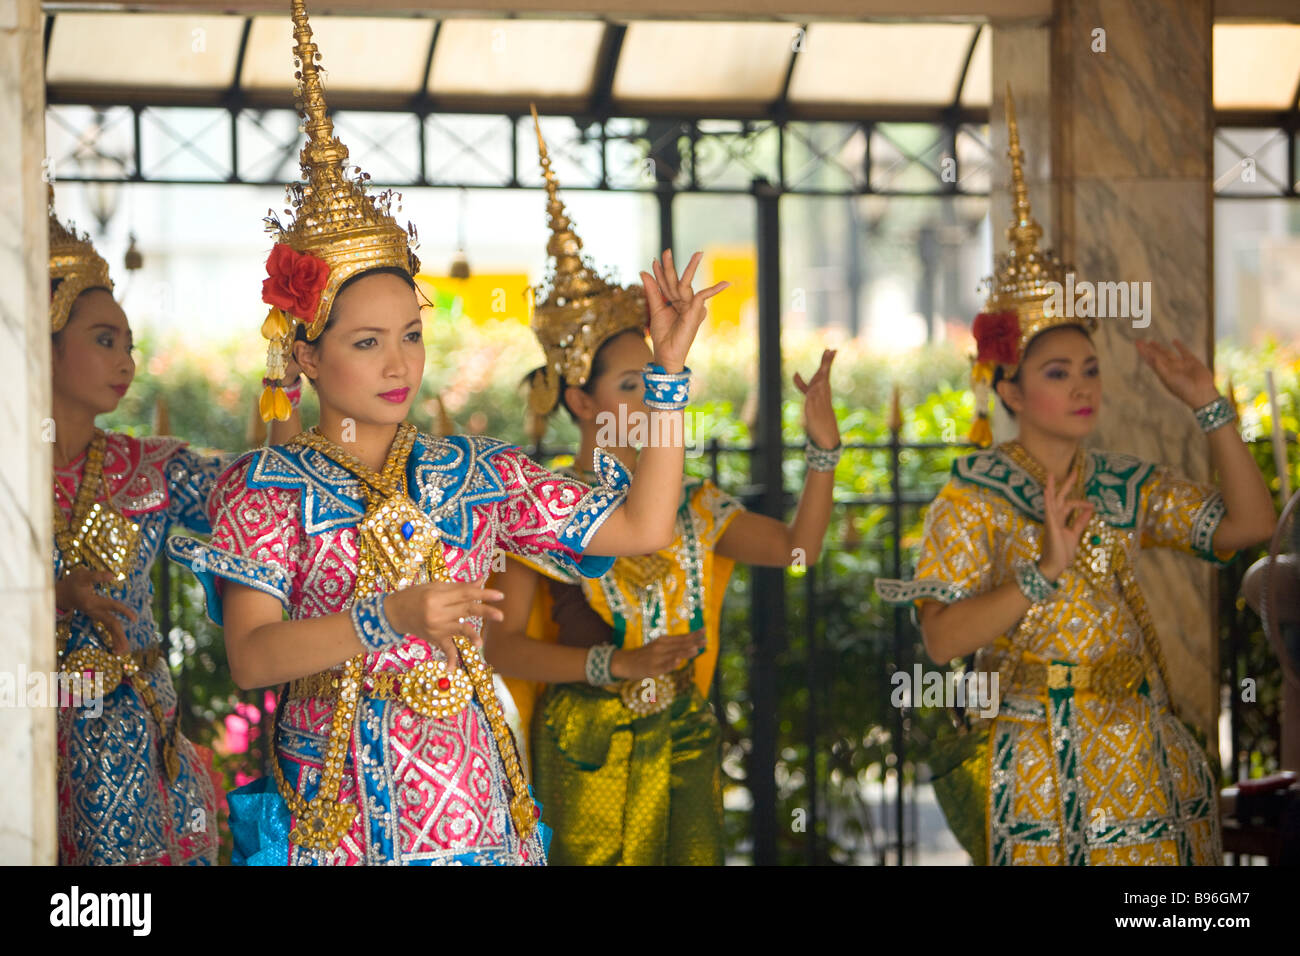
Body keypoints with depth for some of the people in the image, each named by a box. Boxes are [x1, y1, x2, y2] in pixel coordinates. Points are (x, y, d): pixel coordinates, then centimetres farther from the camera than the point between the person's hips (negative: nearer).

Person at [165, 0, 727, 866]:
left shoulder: (476, 471, 9)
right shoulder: (268, 487, -3)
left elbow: (643, 526, 5)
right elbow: (250, 657, -14)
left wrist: (671, 367, 3)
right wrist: (390, 617, -27)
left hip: (475, 797, 4)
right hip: (338, 815, -3)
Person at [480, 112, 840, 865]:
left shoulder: (690, 504, 9)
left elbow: (798, 547, 1)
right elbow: (502, 645, -12)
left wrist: (824, 445, -10)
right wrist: (618, 665, -19)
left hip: (685, 742, 5)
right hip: (590, 753, -5)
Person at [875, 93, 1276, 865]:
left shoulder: (1125, 484, 9)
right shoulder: (975, 495, -6)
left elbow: (1252, 524, 2)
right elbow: (942, 640, -14)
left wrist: (1211, 408, 0)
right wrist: (1044, 574, -22)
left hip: (1149, 759, 5)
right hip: (1045, 761, -5)